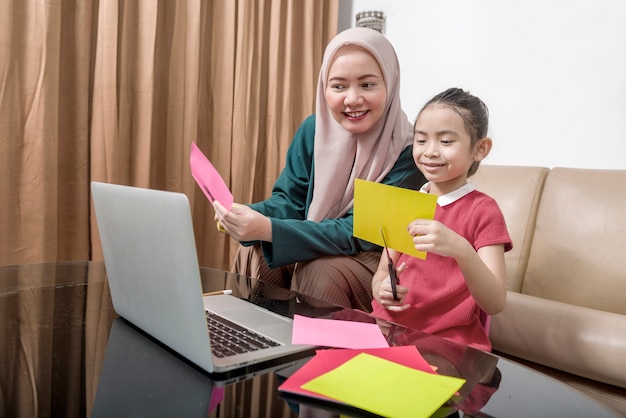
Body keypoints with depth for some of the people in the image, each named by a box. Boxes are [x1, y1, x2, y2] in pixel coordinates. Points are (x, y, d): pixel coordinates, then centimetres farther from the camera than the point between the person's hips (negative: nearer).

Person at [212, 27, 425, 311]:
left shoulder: (408, 152, -21)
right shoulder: (314, 129, -6)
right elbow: (290, 199, -4)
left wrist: (269, 229, -39)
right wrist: (251, 215, -28)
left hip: (380, 260, -4)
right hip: (316, 248, 4)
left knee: (321, 272, -31)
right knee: (254, 253, -20)